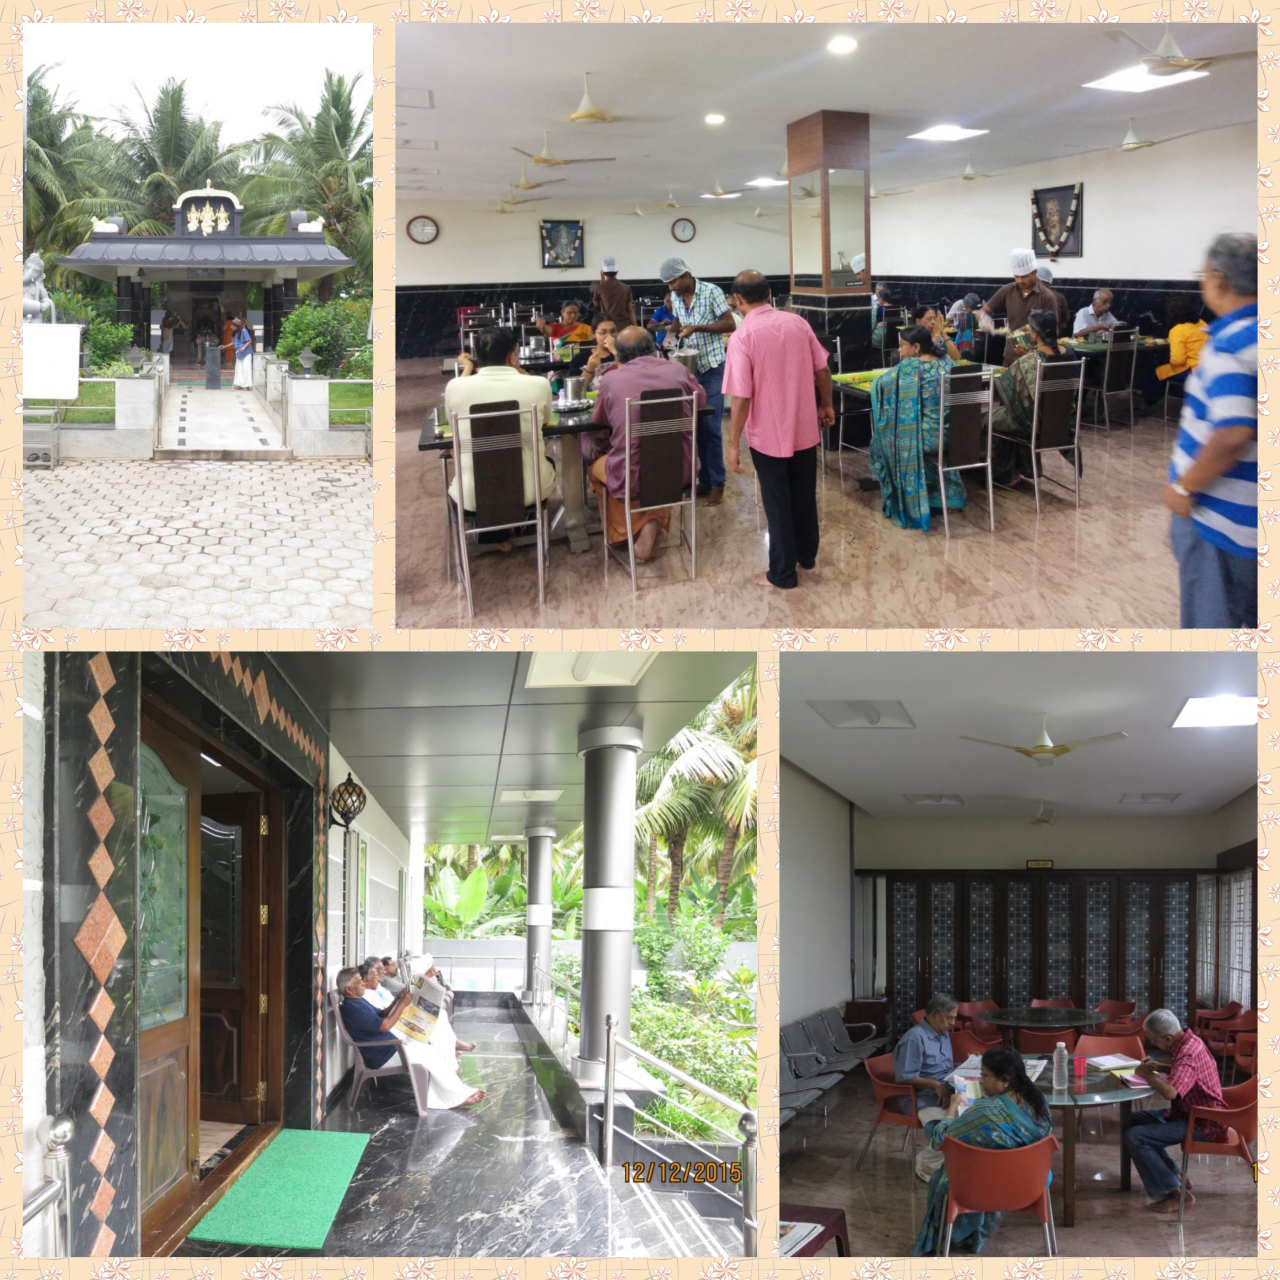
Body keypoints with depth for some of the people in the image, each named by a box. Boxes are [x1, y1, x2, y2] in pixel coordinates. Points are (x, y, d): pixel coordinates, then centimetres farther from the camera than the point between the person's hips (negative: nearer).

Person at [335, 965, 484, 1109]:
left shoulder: (357, 1002, 10)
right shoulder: (352, 1009, -24)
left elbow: (382, 1015, 22)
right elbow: (384, 1025, -25)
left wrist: (397, 999, 5)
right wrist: (402, 1004, -16)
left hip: (392, 1047, 11)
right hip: (384, 1056, -11)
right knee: (432, 1054, -17)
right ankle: (459, 1095, -3)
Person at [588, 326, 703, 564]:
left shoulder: (610, 380, -7)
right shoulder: (678, 370, -1)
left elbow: (598, 419, 12)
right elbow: (701, 399, 21)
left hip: (632, 478, -1)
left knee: (597, 467, 31)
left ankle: (622, 533, 22)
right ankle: (655, 522, 17)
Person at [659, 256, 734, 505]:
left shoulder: (712, 292, -13)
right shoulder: (676, 299, 6)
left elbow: (729, 325, -14)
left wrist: (697, 328, -22)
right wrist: (672, 332, 0)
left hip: (712, 369, -6)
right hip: (688, 368, 6)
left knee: (711, 427, -6)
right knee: (696, 426, 7)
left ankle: (717, 484, 2)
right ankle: (704, 480, 16)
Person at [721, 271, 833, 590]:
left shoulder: (743, 338, -18)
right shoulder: (798, 322, -4)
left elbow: (741, 398, -19)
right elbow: (822, 370, 4)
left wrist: (733, 444, -11)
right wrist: (826, 405, 21)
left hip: (768, 434, -5)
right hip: (805, 428, 5)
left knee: (777, 503, 6)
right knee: (805, 494, 20)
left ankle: (783, 574, 13)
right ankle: (807, 555, 37)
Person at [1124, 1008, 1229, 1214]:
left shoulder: (1188, 1054, -28)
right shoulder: (1190, 1040, 3)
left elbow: (1170, 1092, -41)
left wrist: (1147, 1074, -21)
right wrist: (1159, 1067, 8)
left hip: (1202, 1125, -11)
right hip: (1189, 1112, 11)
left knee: (1134, 1137, -20)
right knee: (1134, 1120, 18)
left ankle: (1172, 1192, -11)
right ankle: (1175, 1177, 19)